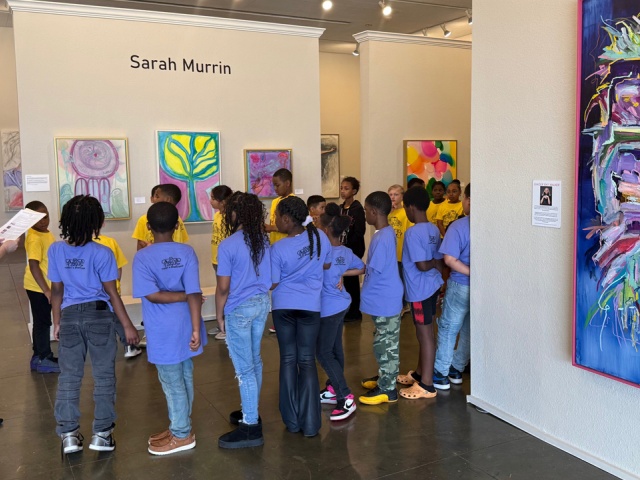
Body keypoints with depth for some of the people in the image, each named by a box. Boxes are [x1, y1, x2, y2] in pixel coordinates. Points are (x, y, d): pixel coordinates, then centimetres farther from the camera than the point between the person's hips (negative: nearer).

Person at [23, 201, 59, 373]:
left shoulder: (46, 233, 7)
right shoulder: (34, 238, -22)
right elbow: (33, 266, -27)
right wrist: (46, 290, -28)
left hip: (48, 286, 9)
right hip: (38, 288, -9)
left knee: (42, 322, 16)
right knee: (43, 322, 1)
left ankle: (39, 357, 28)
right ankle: (43, 360, 13)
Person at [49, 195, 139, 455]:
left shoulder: (56, 250, -4)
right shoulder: (102, 253, -15)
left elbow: (57, 290, 3)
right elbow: (112, 293, -12)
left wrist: (57, 322, 15)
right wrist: (128, 326, -4)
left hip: (69, 316, 3)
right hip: (99, 315, -3)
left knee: (69, 376, 13)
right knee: (104, 375, 8)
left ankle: (69, 434, 18)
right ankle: (102, 433, 13)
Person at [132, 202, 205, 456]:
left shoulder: (142, 257, -12)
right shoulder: (187, 252, -5)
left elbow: (152, 295, -22)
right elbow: (194, 294, -12)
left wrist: (183, 297, -10)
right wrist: (196, 329, -12)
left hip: (164, 331, -4)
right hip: (185, 326, 5)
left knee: (172, 383, 8)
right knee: (184, 377, 18)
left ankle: (182, 435, 20)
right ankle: (180, 426, 32)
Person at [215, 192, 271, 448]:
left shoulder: (228, 245, -17)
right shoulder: (263, 240, 2)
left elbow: (223, 288, -14)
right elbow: (270, 276, 9)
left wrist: (219, 315, -2)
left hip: (239, 309, -7)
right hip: (262, 303, 7)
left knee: (244, 368, 0)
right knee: (254, 361, 19)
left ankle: (251, 426, 7)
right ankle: (251, 411, 34)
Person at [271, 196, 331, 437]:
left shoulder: (278, 248, -16)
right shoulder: (320, 237, -6)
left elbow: (272, 283, -9)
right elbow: (327, 265, 9)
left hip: (283, 306, -2)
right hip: (310, 305, 2)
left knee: (288, 359, 10)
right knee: (307, 360, 7)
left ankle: (292, 420, 17)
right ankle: (310, 423, 7)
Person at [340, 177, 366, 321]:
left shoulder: (357, 208, -11)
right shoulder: (340, 208, 11)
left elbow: (359, 232, -17)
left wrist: (348, 247, -17)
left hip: (353, 249, -7)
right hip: (342, 248, 7)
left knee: (352, 279, -2)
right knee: (347, 279, 10)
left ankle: (355, 312, 9)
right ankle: (349, 310, 20)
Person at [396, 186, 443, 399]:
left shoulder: (413, 233, -19)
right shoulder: (434, 230, 6)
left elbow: (422, 265, -24)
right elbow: (439, 262, 10)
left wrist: (431, 263, -5)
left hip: (420, 289, -9)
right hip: (432, 286, 9)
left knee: (425, 334, -1)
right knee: (424, 332, 19)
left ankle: (426, 385, 8)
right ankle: (419, 373, 33)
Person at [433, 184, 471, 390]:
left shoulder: (458, 226, -16)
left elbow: (450, 260, -23)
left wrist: (470, 272, -17)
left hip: (462, 286, -5)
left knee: (448, 328, 9)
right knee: (469, 330, 17)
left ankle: (440, 374, 16)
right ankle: (456, 370, 30)